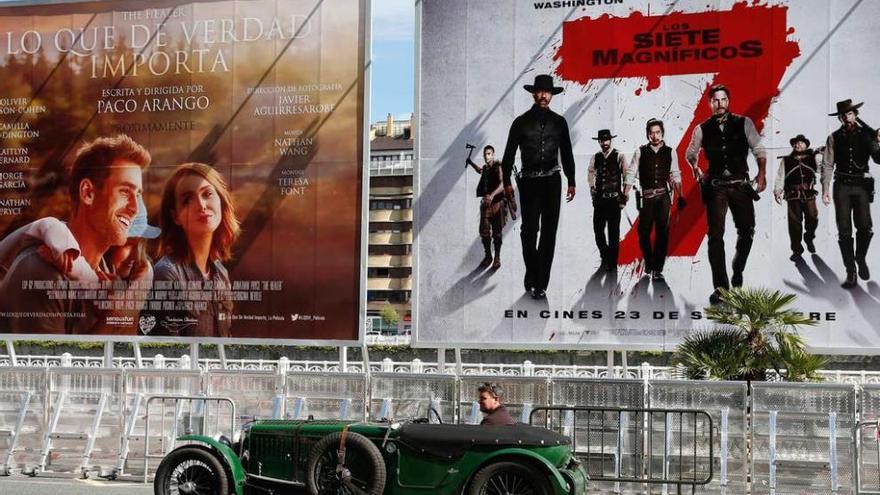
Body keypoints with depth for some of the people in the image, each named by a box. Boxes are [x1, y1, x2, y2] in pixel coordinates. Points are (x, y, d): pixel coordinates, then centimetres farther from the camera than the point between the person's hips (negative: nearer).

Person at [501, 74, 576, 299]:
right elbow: (509, 154, 4)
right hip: (529, 181, -2)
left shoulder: (559, 122, 9)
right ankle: (532, 275, 14)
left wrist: (571, 182, 11)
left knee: (549, 232, -1)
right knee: (529, 230, -6)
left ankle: (540, 283, 2)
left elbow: (567, 154, 14)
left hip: (552, 181, 2)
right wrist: (507, 182, -2)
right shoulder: (521, 122, 3)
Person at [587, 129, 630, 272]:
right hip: (599, 199, 3)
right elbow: (591, 173, 23)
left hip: (614, 199, -3)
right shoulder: (595, 158, 8)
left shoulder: (619, 157, -3)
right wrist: (592, 189, 15)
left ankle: (612, 262, 9)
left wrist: (624, 196, -5)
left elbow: (627, 177, -2)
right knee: (598, 230, 3)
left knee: (614, 232, 0)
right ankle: (605, 257, 23)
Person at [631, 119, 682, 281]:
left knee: (662, 231, -2)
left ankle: (657, 269, 5)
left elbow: (675, 176, 10)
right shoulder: (640, 152, 2)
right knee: (644, 232, 2)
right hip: (646, 196, -1)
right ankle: (649, 262, 26)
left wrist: (680, 197, 4)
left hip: (663, 196, 1)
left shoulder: (670, 152, 6)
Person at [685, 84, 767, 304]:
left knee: (747, 231, 5)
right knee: (716, 236, -5)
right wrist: (696, 169, 3)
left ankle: (737, 273, 30)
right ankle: (720, 286, 0)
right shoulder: (702, 129, 5)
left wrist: (762, 174, -11)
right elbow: (690, 153, 20)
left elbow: (758, 149, 2)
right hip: (716, 187, 0)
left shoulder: (743, 123, 3)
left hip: (740, 185, 0)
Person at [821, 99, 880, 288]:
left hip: (861, 186, 0)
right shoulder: (834, 138, 6)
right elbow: (827, 165, 3)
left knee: (865, 227, -12)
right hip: (842, 186, 0)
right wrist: (825, 190, -5)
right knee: (844, 231, -1)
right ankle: (851, 273, 6)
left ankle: (861, 258, 18)